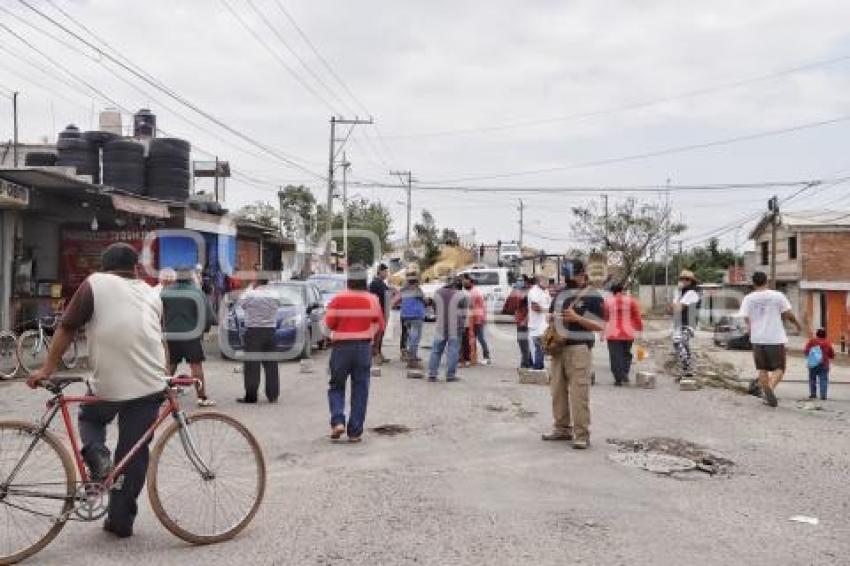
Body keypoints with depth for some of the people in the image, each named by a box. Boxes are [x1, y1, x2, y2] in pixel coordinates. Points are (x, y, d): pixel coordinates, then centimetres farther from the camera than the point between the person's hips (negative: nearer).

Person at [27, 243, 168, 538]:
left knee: (89, 418, 27)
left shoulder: (95, 283, 2)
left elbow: (67, 328, -1)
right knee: (135, 454, 11)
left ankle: (96, 456, 0)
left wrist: (47, 369, 6)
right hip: (150, 386, 3)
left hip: (108, 385, -3)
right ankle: (121, 520, 15)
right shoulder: (151, 293, 15)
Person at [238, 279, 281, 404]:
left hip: (254, 331, -4)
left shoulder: (250, 294, -11)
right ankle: (273, 395, 12)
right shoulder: (273, 296, 2)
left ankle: (251, 396, 0)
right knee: (271, 365, 8)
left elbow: (242, 304, 6)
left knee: (252, 365, 0)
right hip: (270, 330, 4)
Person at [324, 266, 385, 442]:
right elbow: (380, 326, 2)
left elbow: (329, 323, -5)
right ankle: (355, 432, 6)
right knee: (360, 390, 7)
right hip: (364, 347, 1)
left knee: (336, 386, 14)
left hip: (341, 347, -1)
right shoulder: (372, 300, -2)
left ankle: (337, 421, -6)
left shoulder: (338, 299, -6)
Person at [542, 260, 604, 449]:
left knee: (579, 393, -9)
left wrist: (577, 318, -19)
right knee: (558, 390, 10)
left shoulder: (592, 296, -4)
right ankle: (562, 428, 20)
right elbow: (553, 316, 28)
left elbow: (600, 325, -9)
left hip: (579, 347, -7)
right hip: (558, 347, 7)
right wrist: (551, 319, 4)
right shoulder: (560, 294, 17)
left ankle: (582, 435, -5)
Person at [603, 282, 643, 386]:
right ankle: (625, 373, 2)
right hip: (628, 333, 2)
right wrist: (640, 327, 22)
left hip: (612, 333, -1)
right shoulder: (631, 301, 3)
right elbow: (637, 317, 7)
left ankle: (618, 379, -1)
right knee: (626, 354, 18)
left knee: (615, 356, 3)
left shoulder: (607, 301, -1)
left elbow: (604, 318, 5)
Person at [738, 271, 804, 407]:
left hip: (758, 339, 2)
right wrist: (797, 324, 20)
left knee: (763, 369, 14)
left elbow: (747, 320, 0)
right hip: (776, 339, -2)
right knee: (779, 369, 5)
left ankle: (767, 396, 13)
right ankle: (770, 387, -21)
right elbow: (789, 315, 2)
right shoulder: (778, 296, -3)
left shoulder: (748, 299, 1)